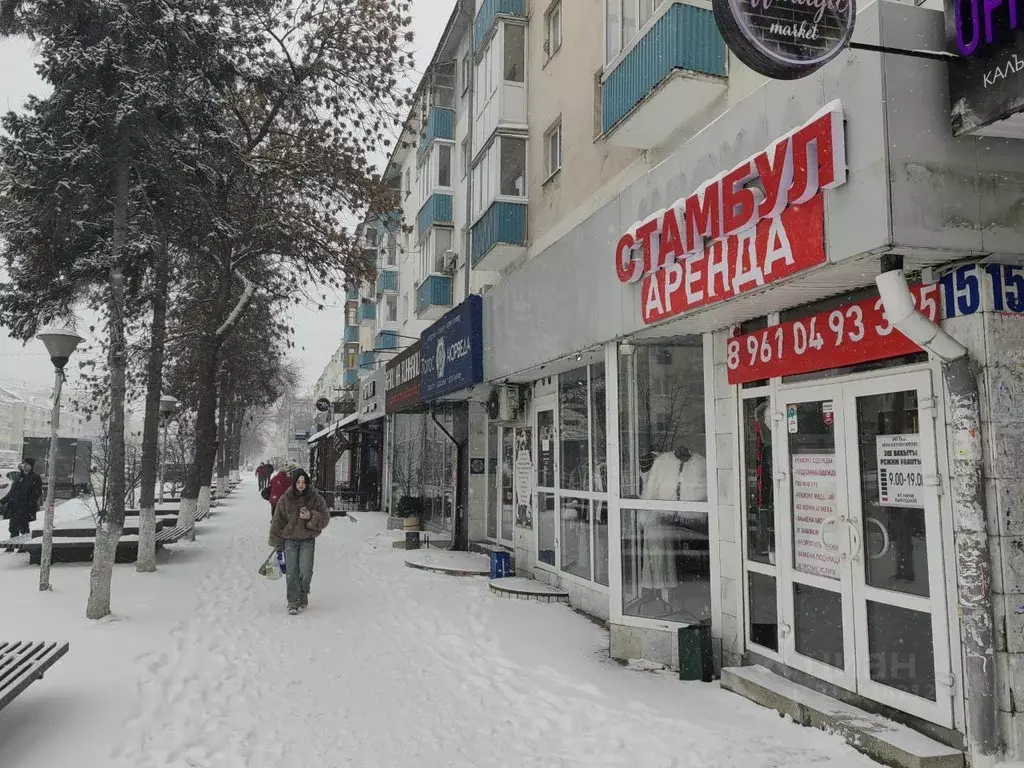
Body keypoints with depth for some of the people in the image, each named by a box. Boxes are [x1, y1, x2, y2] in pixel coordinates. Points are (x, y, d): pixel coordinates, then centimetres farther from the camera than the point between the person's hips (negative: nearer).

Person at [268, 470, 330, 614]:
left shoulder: (315, 499, -3)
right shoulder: (285, 499, -2)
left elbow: (325, 518, -5)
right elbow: (277, 521, 5)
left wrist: (311, 517, -24)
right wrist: (277, 542, 4)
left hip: (308, 540, -1)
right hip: (290, 539, 1)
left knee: (306, 571, -8)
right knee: (291, 572, -3)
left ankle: (303, 592, 23)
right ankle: (292, 602, 10)